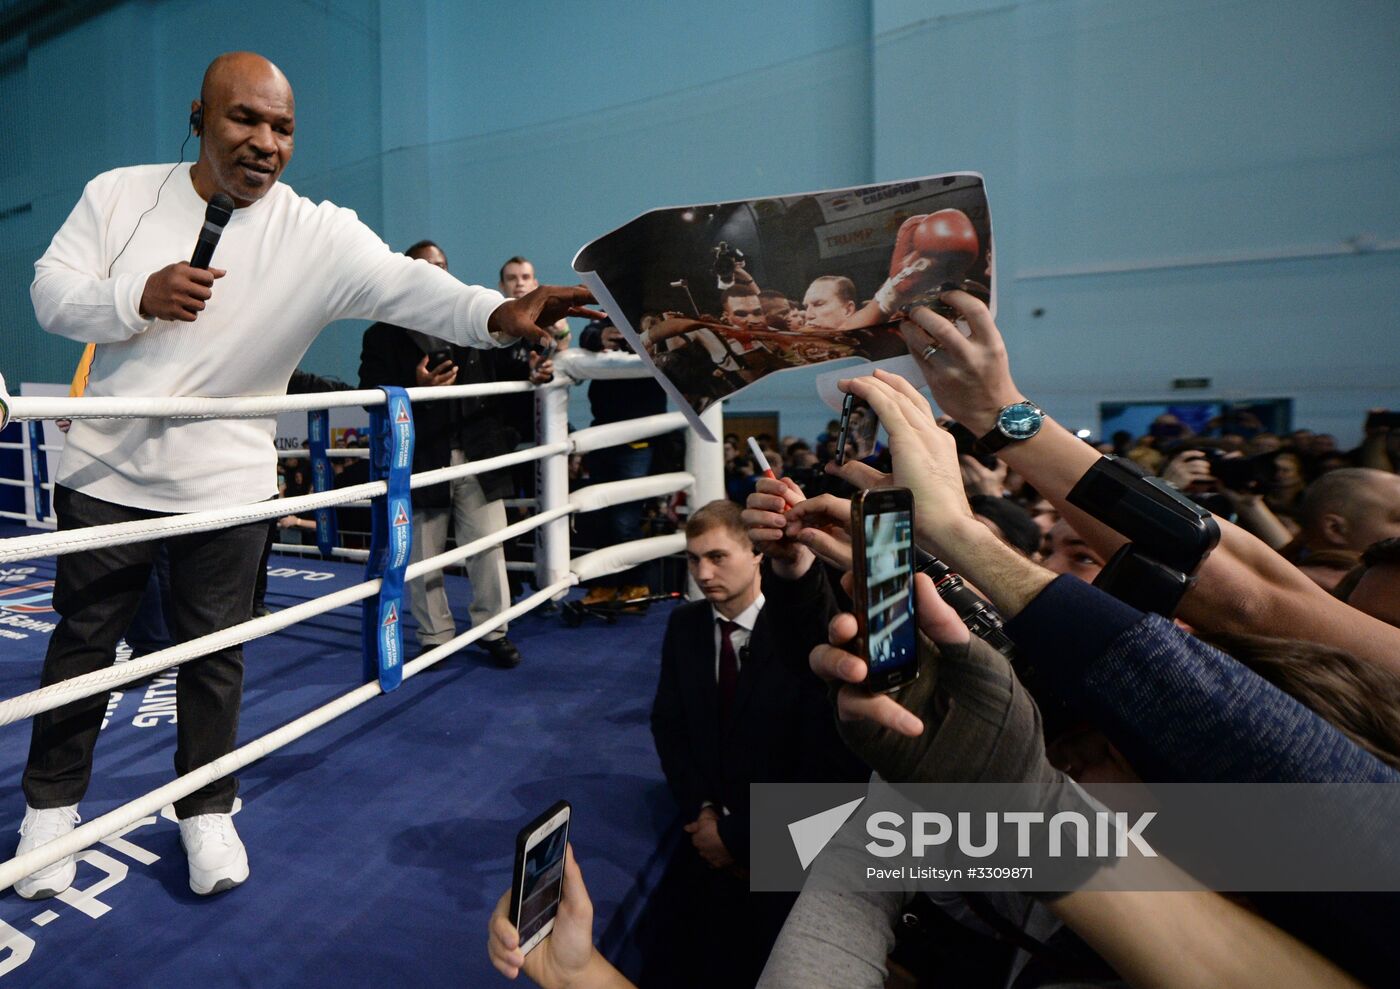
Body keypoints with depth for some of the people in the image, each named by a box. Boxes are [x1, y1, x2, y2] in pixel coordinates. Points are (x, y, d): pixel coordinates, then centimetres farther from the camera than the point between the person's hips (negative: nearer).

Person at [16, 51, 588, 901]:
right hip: (108, 474, 2)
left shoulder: (317, 233, -10)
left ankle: (207, 809, 30)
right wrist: (139, 299, -22)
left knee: (217, 656, 10)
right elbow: (53, 292, -1)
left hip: (225, 486, -1)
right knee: (82, 646, 14)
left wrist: (498, 314, -45)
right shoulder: (120, 193, -1)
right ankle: (51, 805, 35)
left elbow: (406, 286, -26)